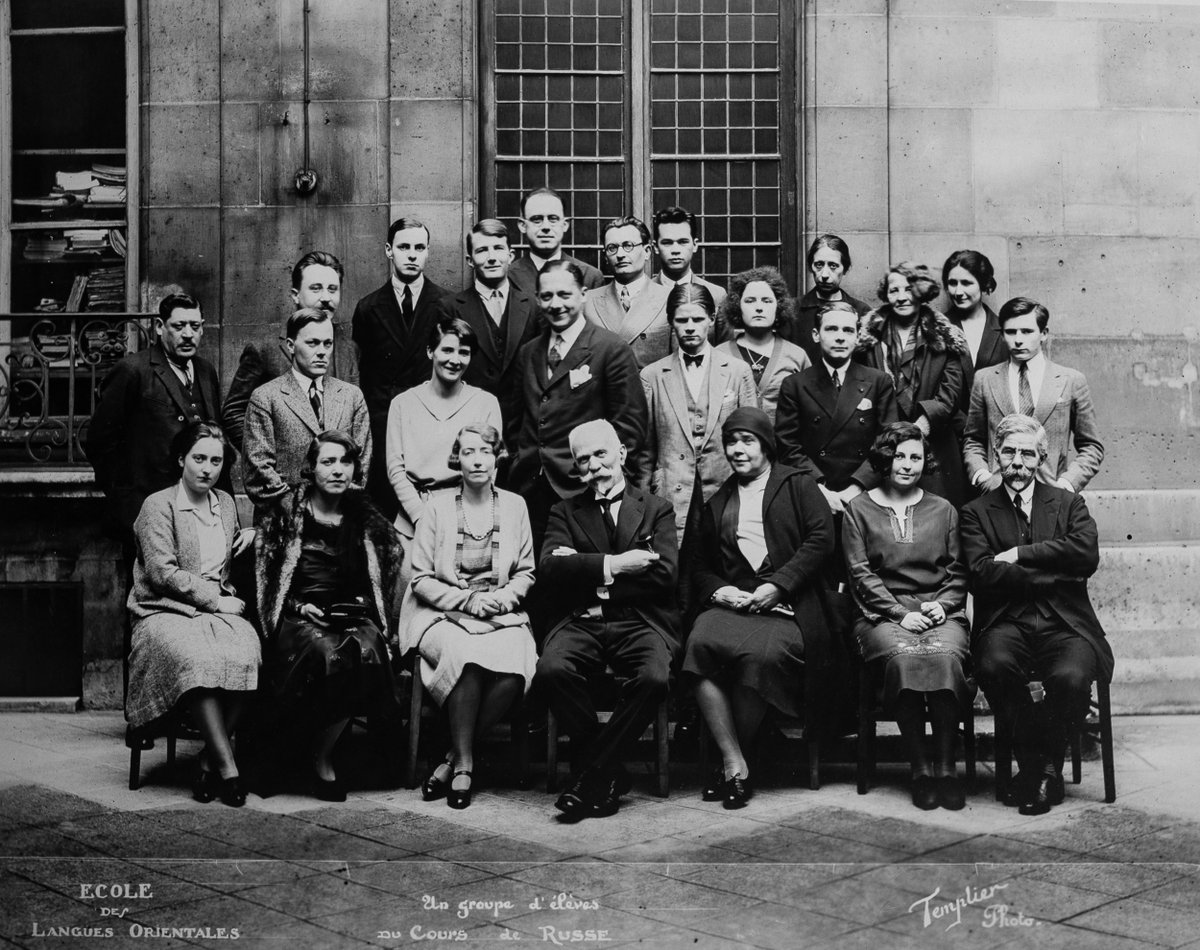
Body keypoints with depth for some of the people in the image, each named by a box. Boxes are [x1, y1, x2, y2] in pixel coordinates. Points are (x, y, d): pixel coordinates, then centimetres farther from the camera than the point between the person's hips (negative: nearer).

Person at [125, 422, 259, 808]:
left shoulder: (226, 503, 21)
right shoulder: (158, 505, 1)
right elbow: (162, 573, -9)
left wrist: (251, 536, 18)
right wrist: (214, 599, -10)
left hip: (218, 608, 5)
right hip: (165, 613, -4)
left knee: (246, 655, -30)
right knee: (199, 660, -37)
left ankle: (209, 761, -21)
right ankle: (227, 767, -32)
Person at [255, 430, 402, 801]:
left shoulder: (365, 517, 11)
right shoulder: (286, 510, 3)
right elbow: (262, 576, 6)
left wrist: (362, 606, 8)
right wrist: (300, 606, -7)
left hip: (354, 616, 3)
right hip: (298, 617, -2)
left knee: (367, 651, -32)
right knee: (327, 654, -35)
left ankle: (323, 756, -17)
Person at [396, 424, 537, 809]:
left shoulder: (514, 506, 12)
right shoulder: (437, 507, 5)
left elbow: (525, 573, 14)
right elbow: (421, 579, 2)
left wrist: (504, 597, -7)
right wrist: (467, 600, -11)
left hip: (501, 616, 2)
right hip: (443, 615, -2)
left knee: (516, 667, -31)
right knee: (466, 655, -36)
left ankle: (454, 759, -16)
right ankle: (463, 763, -20)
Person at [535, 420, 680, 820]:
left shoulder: (656, 510, 15)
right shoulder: (565, 511, 18)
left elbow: (665, 573, -1)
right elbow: (549, 567, -1)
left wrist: (585, 569, -5)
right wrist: (611, 565, -12)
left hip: (640, 622, -1)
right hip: (581, 621, 1)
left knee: (654, 678, -33)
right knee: (551, 669, -32)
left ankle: (591, 776, -16)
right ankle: (610, 773, -14)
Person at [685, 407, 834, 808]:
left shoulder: (797, 486, 14)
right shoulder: (716, 503, 27)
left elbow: (821, 539, -1)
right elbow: (701, 567, 25)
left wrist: (778, 586, -10)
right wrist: (718, 590, 1)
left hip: (785, 605, -3)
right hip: (730, 603, 4)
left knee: (762, 653, -36)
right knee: (701, 642, -31)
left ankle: (733, 763, -16)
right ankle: (734, 764, -26)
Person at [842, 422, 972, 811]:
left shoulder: (943, 510, 20)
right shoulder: (858, 509, 13)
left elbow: (957, 572, 16)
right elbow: (861, 573, 3)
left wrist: (942, 605, -5)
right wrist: (900, 614, -9)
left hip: (940, 613, 2)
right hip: (882, 614, -1)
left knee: (945, 655, -34)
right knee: (903, 657, -35)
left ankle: (946, 766, -26)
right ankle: (920, 767, -26)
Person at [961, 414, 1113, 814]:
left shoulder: (1068, 503, 17)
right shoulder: (976, 512, 13)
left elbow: (1087, 553, -5)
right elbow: (982, 575, -4)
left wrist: (1019, 554, -6)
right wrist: (1053, 574, -6)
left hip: (1063, 624, 0)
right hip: (1006, 624, 0)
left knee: (1071, 676, -32)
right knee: (994, 666, -34)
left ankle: (1045, 766, -4)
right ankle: (1035, 764, -10)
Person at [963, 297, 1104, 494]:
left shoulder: (1071, 380, 7)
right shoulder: (984, 379, 11)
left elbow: (1092, 447, 11)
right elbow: (972, 441, 18)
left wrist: (1068, 481, -3)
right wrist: (980, 473, 0)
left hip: (1052, 495, 0)